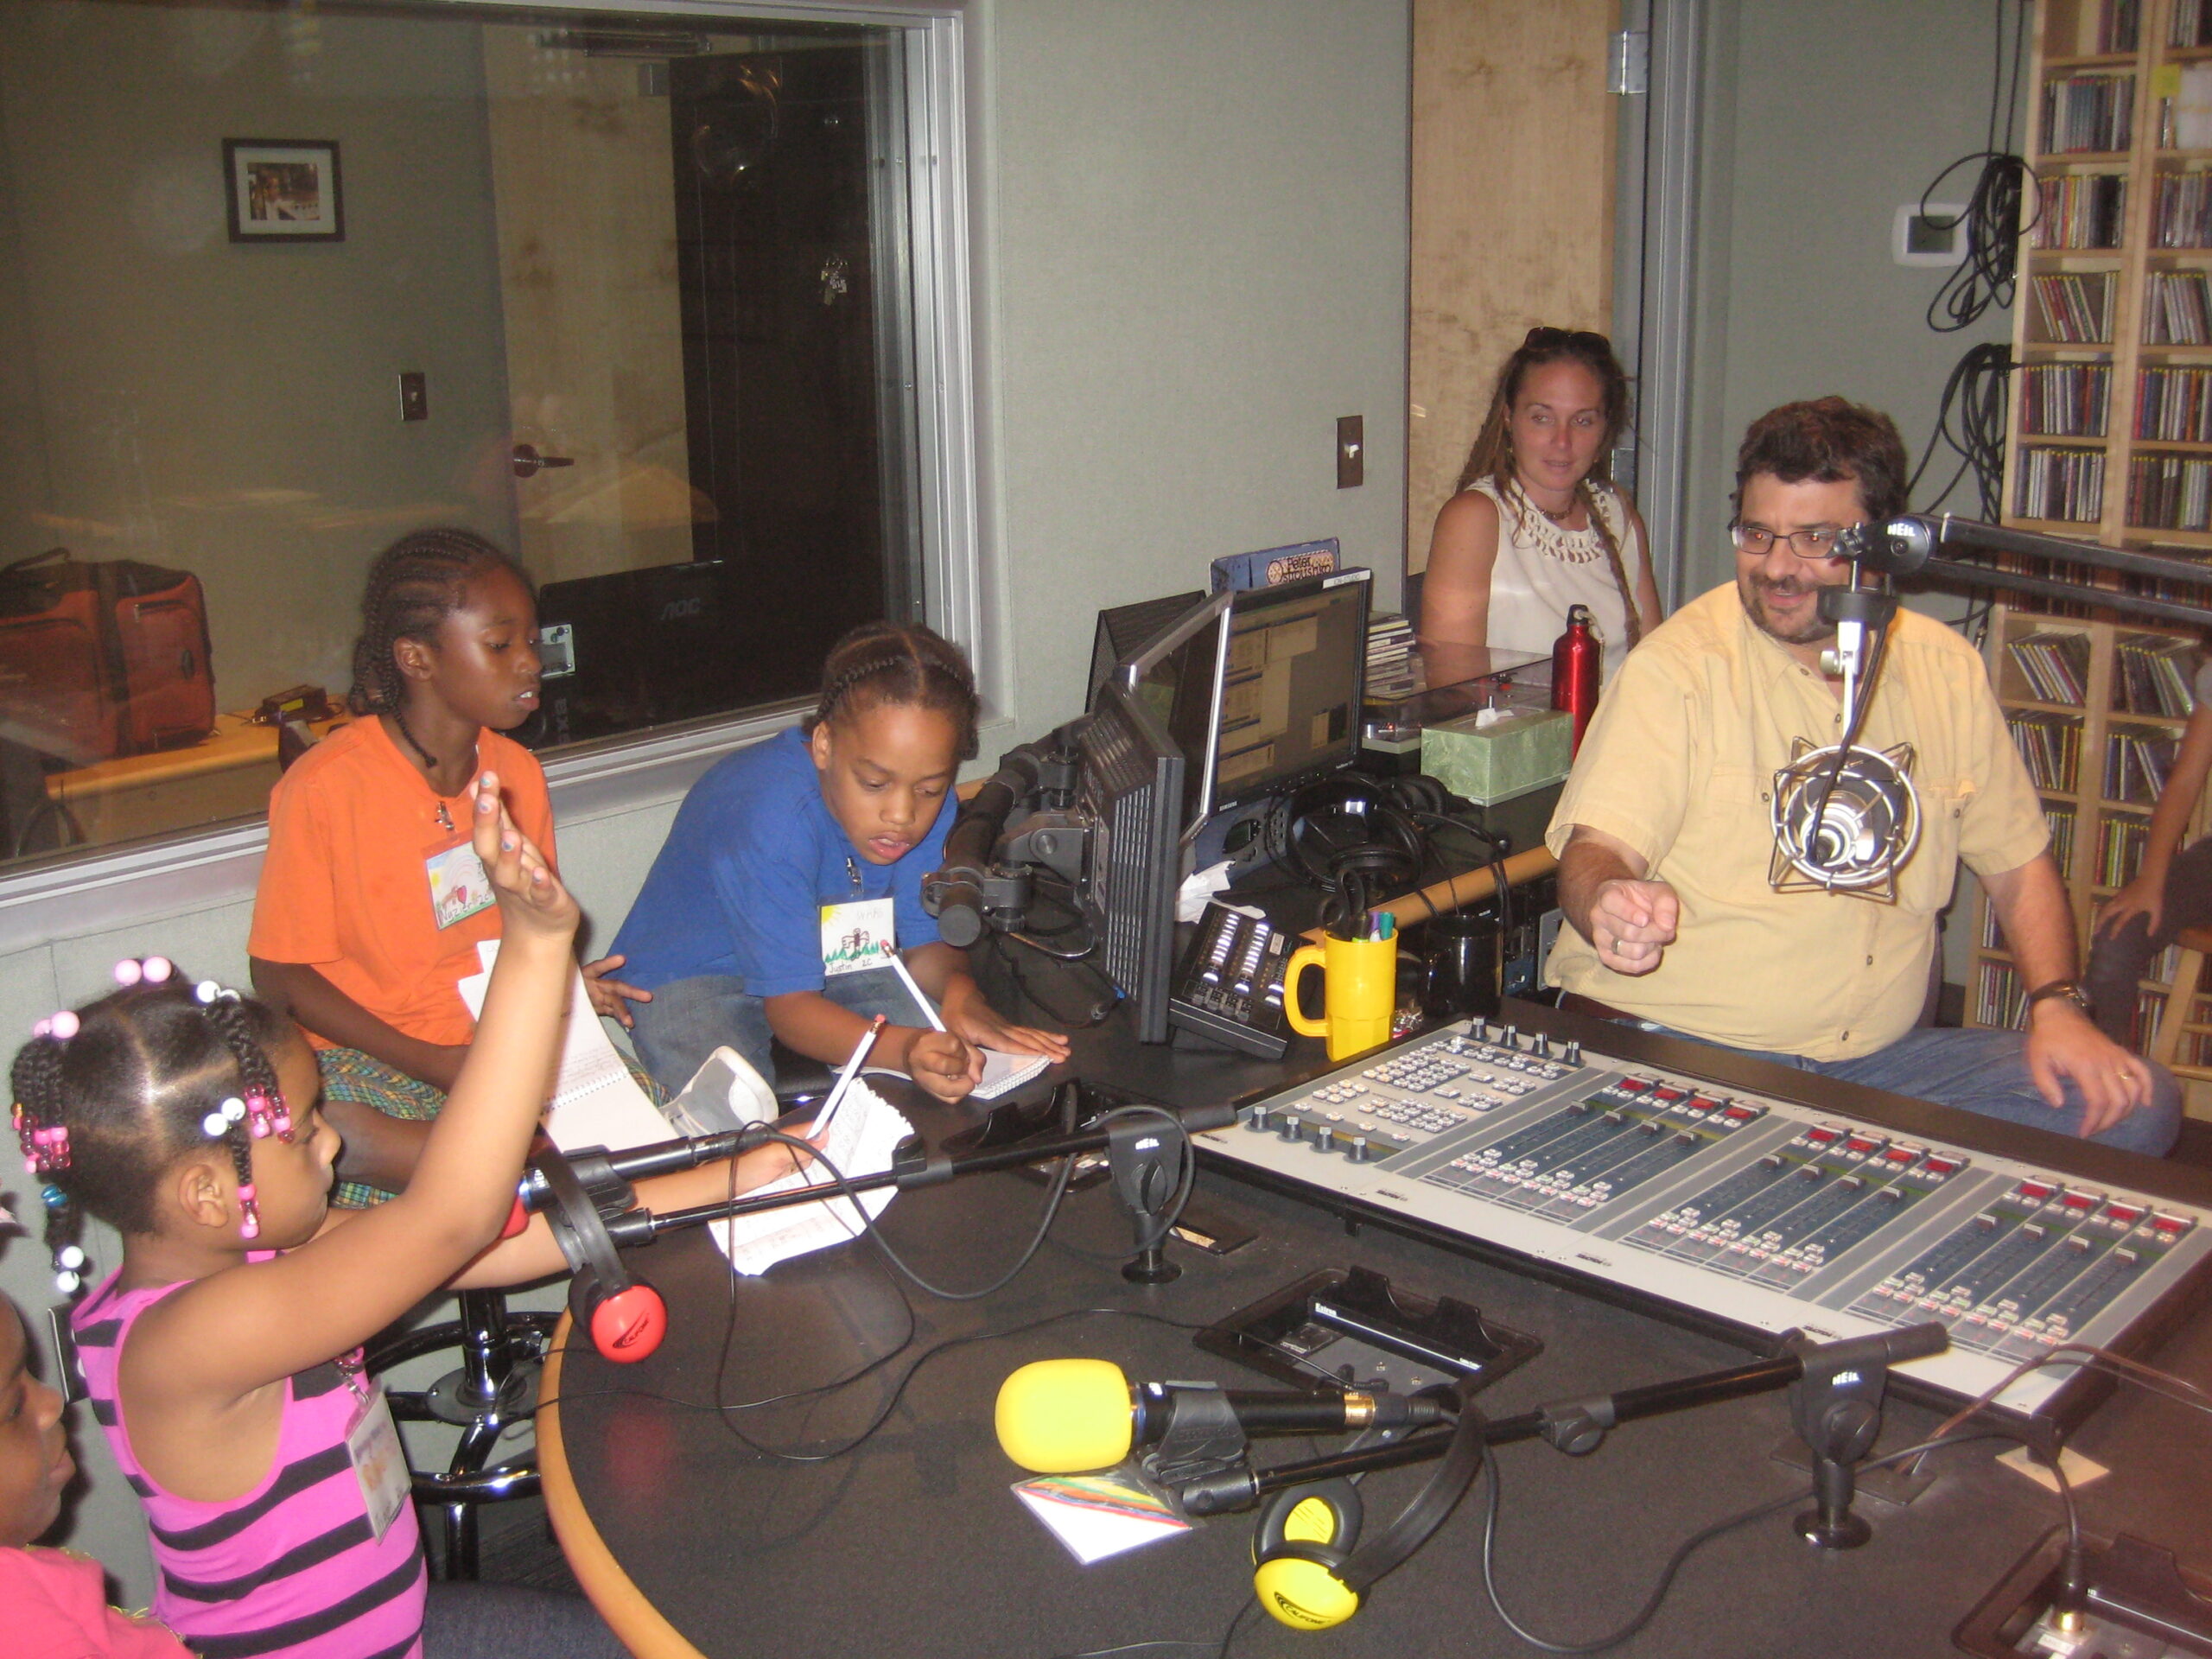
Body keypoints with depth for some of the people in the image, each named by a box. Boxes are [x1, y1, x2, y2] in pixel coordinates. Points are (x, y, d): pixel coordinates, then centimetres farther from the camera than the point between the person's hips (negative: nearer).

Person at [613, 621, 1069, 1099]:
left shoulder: (928, 807, -15)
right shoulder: (769, 819, -35)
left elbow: (925, 943, -8)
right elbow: (790, 1004, -34)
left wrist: (961, 992, -34)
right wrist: (904, 1049, -53)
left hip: (835, 962, 5)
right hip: (698, 977, -5)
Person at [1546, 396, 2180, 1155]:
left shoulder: (1947, 670, 8)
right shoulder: (1678, 665, -6)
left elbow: (2015, 859, 17)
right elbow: (1598, 845, -16)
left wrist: (2058, 1007, 1)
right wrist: (1609, 902, -40)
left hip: (1875, 1059, 6)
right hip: (1668, 1051, -6)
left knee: (2132, 1105, -11)